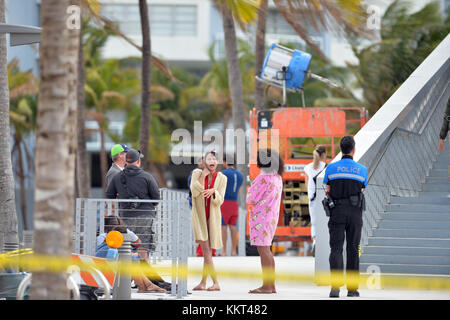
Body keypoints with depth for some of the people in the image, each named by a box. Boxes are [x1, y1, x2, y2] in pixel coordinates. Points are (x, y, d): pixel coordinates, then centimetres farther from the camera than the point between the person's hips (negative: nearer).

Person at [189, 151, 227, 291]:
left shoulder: (221, 178, -3)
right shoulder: (197, 173, -3)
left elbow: (219, 201, -9)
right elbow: (194, 192, -16)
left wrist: (213, 191, -30)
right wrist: (203, 175, -18)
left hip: (213, 217, 1)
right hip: (199, 216, -1)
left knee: (208, 250, 6)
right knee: (205, 249, -10)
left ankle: (203, 282, 12)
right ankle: (215, 283, -11)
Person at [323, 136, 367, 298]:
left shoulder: (331, 168, -1)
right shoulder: (362, 170, 2)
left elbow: (328, 192, 4)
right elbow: (361, 190, 9)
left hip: (337, 212, -1)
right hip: (355, 212, 1)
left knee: (336, 249, -5)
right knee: (353, 250, 9)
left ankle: (335, 285, -22)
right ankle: (352, 288, 11)